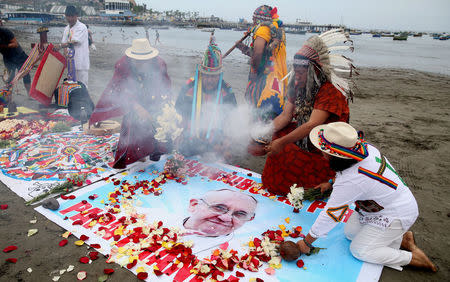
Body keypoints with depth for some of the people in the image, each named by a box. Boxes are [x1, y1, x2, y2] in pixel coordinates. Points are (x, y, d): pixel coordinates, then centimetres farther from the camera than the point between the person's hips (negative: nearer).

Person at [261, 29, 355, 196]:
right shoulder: (299, 87, 3)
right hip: (302, 138, 8)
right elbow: (285, 116, 0)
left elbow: (311, 125, -31)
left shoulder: (331, 91, -22)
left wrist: (283, 142, -36)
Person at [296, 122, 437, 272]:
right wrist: (331, 183, 10)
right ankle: (401, 237, 15)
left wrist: (306, 242, -16)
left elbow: (330, 215, -28)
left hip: (397, 215, -9)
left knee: (359, 250, -5)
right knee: (350, 232, 9)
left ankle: (414, 257, 4)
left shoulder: (349, 182, -37)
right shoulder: (365, 147, -14)